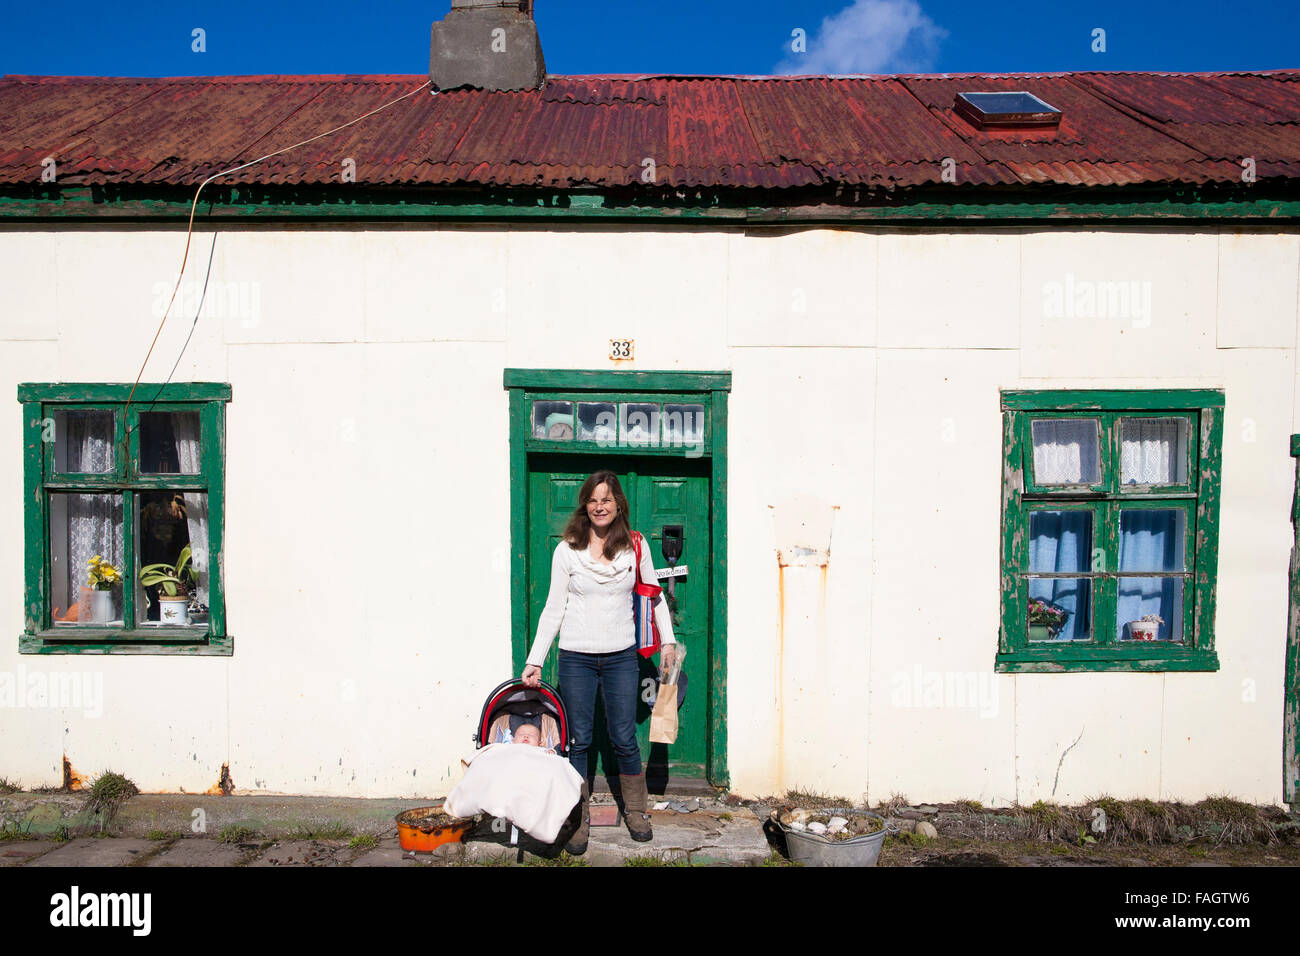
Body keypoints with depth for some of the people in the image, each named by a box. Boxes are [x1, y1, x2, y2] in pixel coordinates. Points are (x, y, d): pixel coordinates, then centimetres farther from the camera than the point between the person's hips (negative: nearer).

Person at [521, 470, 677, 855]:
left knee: (625, 739, 6)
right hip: (576, 657, -1)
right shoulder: (567, 550, -2)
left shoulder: (636, 546, 1)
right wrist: (535, 660, -3)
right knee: (578, 740, 6)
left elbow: (654, 595, 12)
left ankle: (635, 810, 27)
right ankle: (579, 817, 21)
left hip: (621, 656, 1)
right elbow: (554, 608, 0)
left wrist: (668, 640, 8)